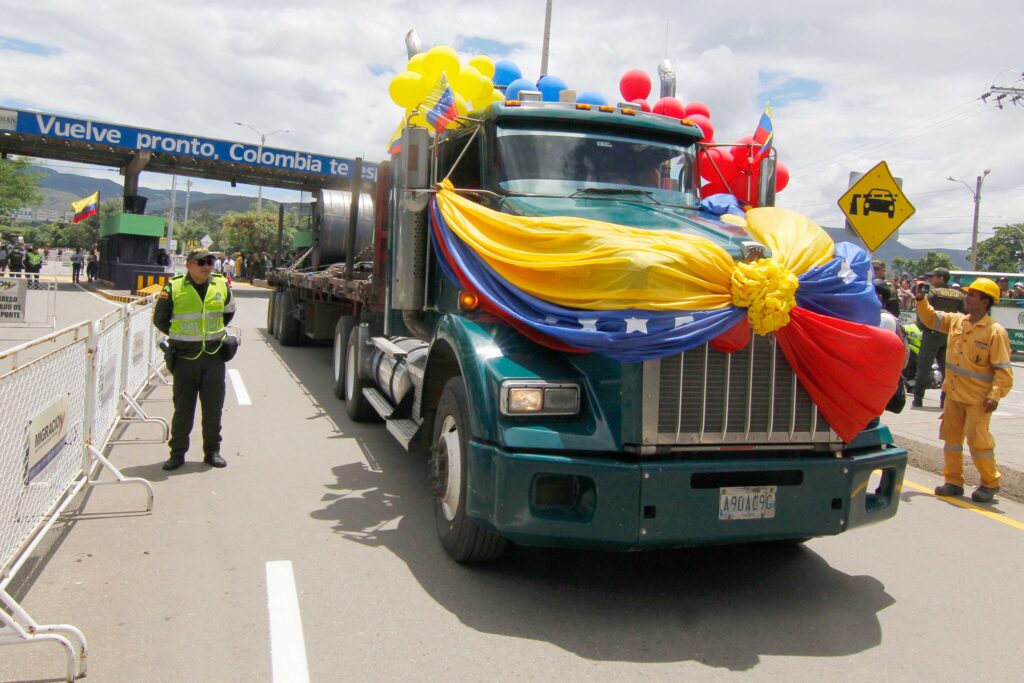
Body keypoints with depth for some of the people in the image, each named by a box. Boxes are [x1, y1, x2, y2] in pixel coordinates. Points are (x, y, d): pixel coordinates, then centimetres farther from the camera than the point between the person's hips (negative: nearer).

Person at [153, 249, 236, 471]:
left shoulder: (222, 285, 2)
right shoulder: (174, 288, -6)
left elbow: (229, 312, 22)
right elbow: (159, 319, 6)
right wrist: (181, 337, 8)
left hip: (214, 357, 2)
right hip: (185, 358, -2)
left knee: (213, 407, 6)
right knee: (183, 407, 5)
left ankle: (212, 451, 17)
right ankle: (177, 453, 17)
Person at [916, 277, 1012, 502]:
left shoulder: (995, 332, -14)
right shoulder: (956, 321, 4)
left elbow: (1003, 369, -14)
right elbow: (931, 318, 19)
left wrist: (995, 395, -22)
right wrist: (921, 300, 2)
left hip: (978, 399, -6)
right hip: (954, 394, 6)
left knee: (978, 441, -1)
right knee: (951, 437, 10)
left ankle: (990, 483, 19)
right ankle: (953, 482, 21)